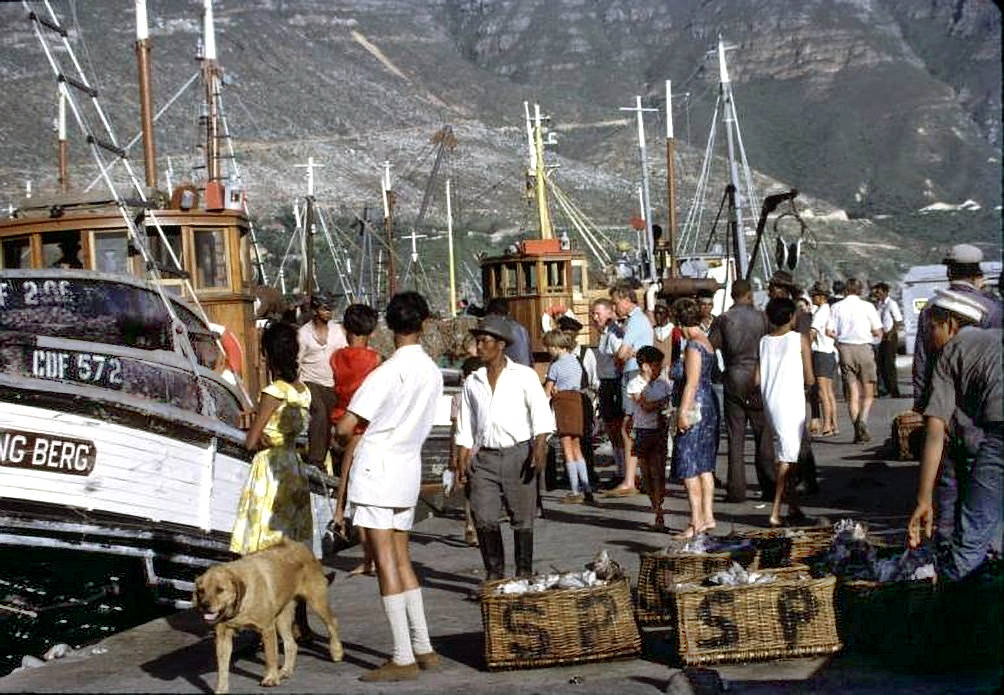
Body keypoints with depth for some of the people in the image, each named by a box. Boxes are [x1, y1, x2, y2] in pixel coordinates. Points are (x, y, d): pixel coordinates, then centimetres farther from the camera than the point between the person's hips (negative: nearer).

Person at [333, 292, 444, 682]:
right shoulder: (433, 372, 6)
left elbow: (345, 428, -16)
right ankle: (423, 648, 16)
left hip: (376, 467, -7)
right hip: (408, 468, 7)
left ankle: (403, 659, -5)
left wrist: (346, 442, 6)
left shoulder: (389, 372, -16)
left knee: (385, 562, -5)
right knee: (401, 559, 15)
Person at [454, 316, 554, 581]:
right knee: (483, 517, -6)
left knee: (522, 518, 2)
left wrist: (540, 447, -16)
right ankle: (494, 572, 7)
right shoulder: (473, 382, 14)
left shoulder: (524, 376, 4)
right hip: (484, 457, 3)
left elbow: (541, 413, -3)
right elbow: (465, 425, 16)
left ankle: (524, 573, 13)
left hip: (518, 453, -3)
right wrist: (462, 460, 6)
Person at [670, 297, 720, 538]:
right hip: (708, 407, 10)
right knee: (704, 466, 12)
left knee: (688, 466, -6)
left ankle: (696, 521, -5)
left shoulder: (693, 346, -16)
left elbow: (691, 383, -21)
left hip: (695, 409, -10)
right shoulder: (705, 342, 14)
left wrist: (683, 412, -21)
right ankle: (707, 516, 15)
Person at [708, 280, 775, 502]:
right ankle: (769, 487, 7)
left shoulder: (722, 320, -1)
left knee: (735, 437, 4)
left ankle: (736, 489, 3)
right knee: (763, 436, 6)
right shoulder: (761, 317, -2)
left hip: (734, 380, 0)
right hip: (758, 379, 0)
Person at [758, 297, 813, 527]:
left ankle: (792, 505, 25)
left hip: (770, 402, 5)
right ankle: (776, 511, -12)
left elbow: (757, 379, 3)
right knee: (787, 456, -5)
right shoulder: (799, 340, -6)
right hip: (791, 403, -5)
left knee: (782, 452, 17)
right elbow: (809, 379, -3)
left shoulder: (764, 342, 5)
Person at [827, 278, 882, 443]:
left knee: (852, 393, 8)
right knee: (868, 392, 7)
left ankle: (857, 431, 4)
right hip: (863, 348, -2)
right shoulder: (867, 306, -2)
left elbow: (829, 331, -4)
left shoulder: (836, 307, 1)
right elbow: (878, 332, -2)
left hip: (845, 348, 2)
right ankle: (862, 419, -18)